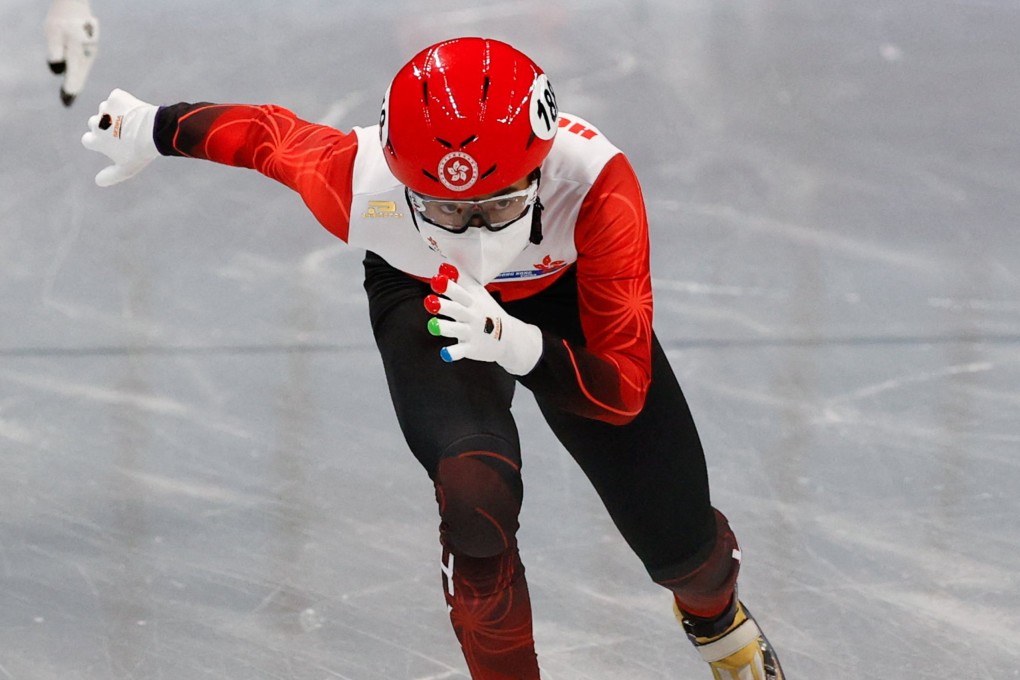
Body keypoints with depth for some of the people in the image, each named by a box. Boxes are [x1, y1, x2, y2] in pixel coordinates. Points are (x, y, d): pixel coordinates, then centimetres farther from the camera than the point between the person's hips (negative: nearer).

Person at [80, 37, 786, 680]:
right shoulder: (358, 181, -38)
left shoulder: (596, 182, -41)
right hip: (424, 292, 0)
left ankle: (715, 610, 42)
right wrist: (152, 128, 2)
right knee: (476, 494, -29)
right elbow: (264, 132, -14)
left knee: (679, 541, 1)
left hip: (563, 293, 1)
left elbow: (624, 390, -36)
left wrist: (522, 348, -54)